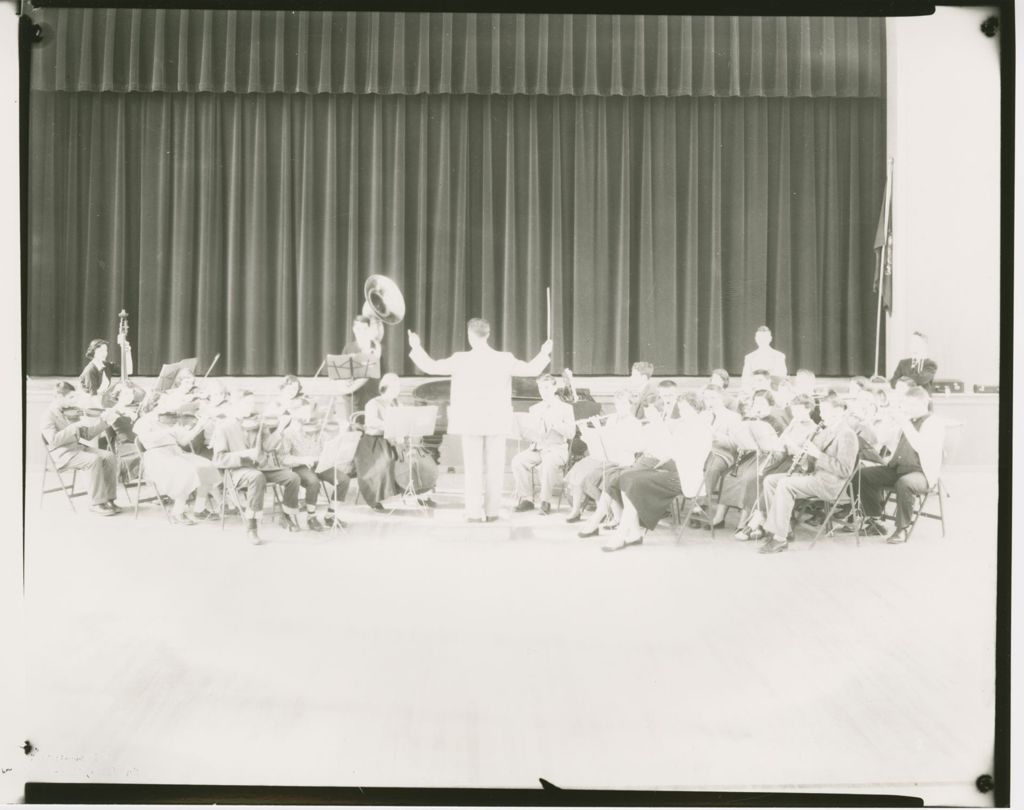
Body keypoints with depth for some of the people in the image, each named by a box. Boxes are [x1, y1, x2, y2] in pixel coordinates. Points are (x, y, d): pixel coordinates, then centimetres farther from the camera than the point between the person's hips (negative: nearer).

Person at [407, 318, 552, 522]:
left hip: (471, 422, -1)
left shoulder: (461, 360, -9)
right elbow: (532, 370, 5)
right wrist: (545, 353, 23)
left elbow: (431, 367, -3)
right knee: (494, 468, 7)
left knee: (473, 468, 2)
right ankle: (492, 511, 8)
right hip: (496, 422, 1)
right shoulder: (504, 360, -4)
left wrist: (416, 348, 12)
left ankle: (475, 512, 1)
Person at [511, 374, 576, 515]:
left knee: (548, 462, -39)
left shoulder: (565, 408, 7)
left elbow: (571, 433, -5)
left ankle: (545, 501, -29)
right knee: (518, 460, -27)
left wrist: (554, 422, -17)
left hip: (557, 448, -4)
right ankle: (526, 498, -19)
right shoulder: (534, 409, 18)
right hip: (537, 448, 4)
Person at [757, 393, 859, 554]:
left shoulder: (846, 434, -12)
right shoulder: (825, 431, 17)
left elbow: (844, 470, -22)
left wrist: (817, 453, -23)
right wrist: (804, 456, 2)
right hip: (814, 474, 10)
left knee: (785, 484, -29)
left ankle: (780, 539, -26)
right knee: (770, 480, 1)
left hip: (829, 484, -10)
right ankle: (774, 528, -1)